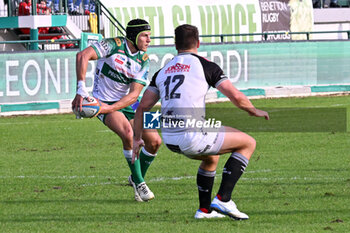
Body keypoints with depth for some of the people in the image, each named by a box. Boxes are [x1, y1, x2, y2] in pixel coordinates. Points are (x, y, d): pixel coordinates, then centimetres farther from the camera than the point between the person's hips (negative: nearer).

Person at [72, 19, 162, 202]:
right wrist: (81, 90, -39)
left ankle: (137, 178, 23)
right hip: (104, 102, -6)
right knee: (128, 134, -30)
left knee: (154, 141, -3)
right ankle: (139, 183, -14)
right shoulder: (114, 45, -18)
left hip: (127, 103, 6)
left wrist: (110, 108, -28)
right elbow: (82, 56, -32)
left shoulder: (143, 60, -5)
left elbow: (134, 95, -12)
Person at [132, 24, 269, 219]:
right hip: (192, 135, -7)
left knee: (211, 157, 35)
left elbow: (143, 108, 15)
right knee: (248, 143, 9)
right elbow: (236, 96, -3)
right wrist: (255, 111, 15)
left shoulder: (162, 72, 17)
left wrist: (137, 138, 26)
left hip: (169, 139, 7)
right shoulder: (205, 66, 1)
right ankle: (223, 199, 0)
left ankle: (205, 209, 32)